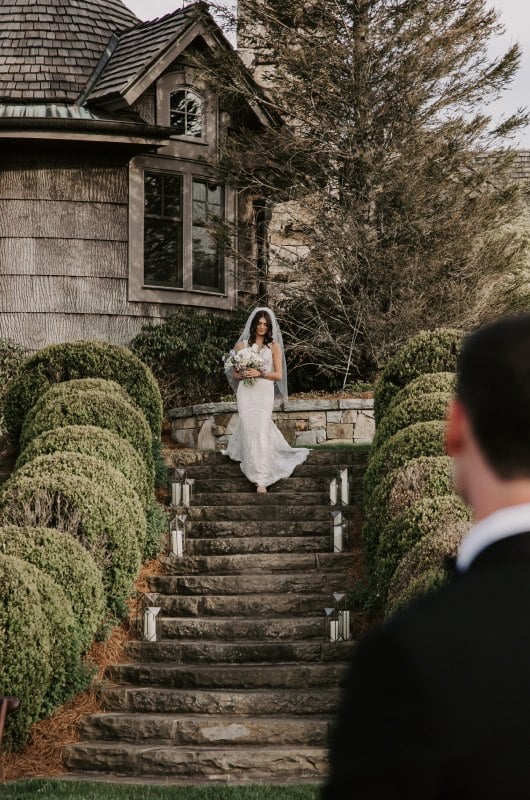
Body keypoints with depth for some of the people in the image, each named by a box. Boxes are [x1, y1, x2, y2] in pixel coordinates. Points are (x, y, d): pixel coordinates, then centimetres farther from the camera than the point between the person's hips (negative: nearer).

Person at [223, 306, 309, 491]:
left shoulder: (274, 346, 7)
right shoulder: (242, 344, 10)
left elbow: (279, 375, 4)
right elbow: (234, 373, 12)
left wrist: (260, 374, -11)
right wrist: (243, 375, -10)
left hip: (265, 392, -2)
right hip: (246, 392, 2)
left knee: (260, 431, -11)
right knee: (248, 429, -7)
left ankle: (261, 480, -13)